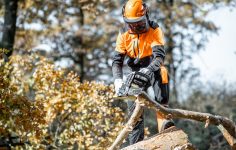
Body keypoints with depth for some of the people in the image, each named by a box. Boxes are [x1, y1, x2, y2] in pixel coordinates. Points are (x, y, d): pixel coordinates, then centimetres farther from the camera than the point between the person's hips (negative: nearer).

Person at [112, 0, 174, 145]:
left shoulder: (154, 30, -16)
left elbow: (160, 55, -28)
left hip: (152, 69, -3)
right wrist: (118, 80, -28)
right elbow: (117, 60, -11)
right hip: (136, 71, 3)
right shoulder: (124, 34, -6)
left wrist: (148, 70, -47)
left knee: (161, 73, -37)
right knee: (134, 110, -6)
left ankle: (163, 119, -45)